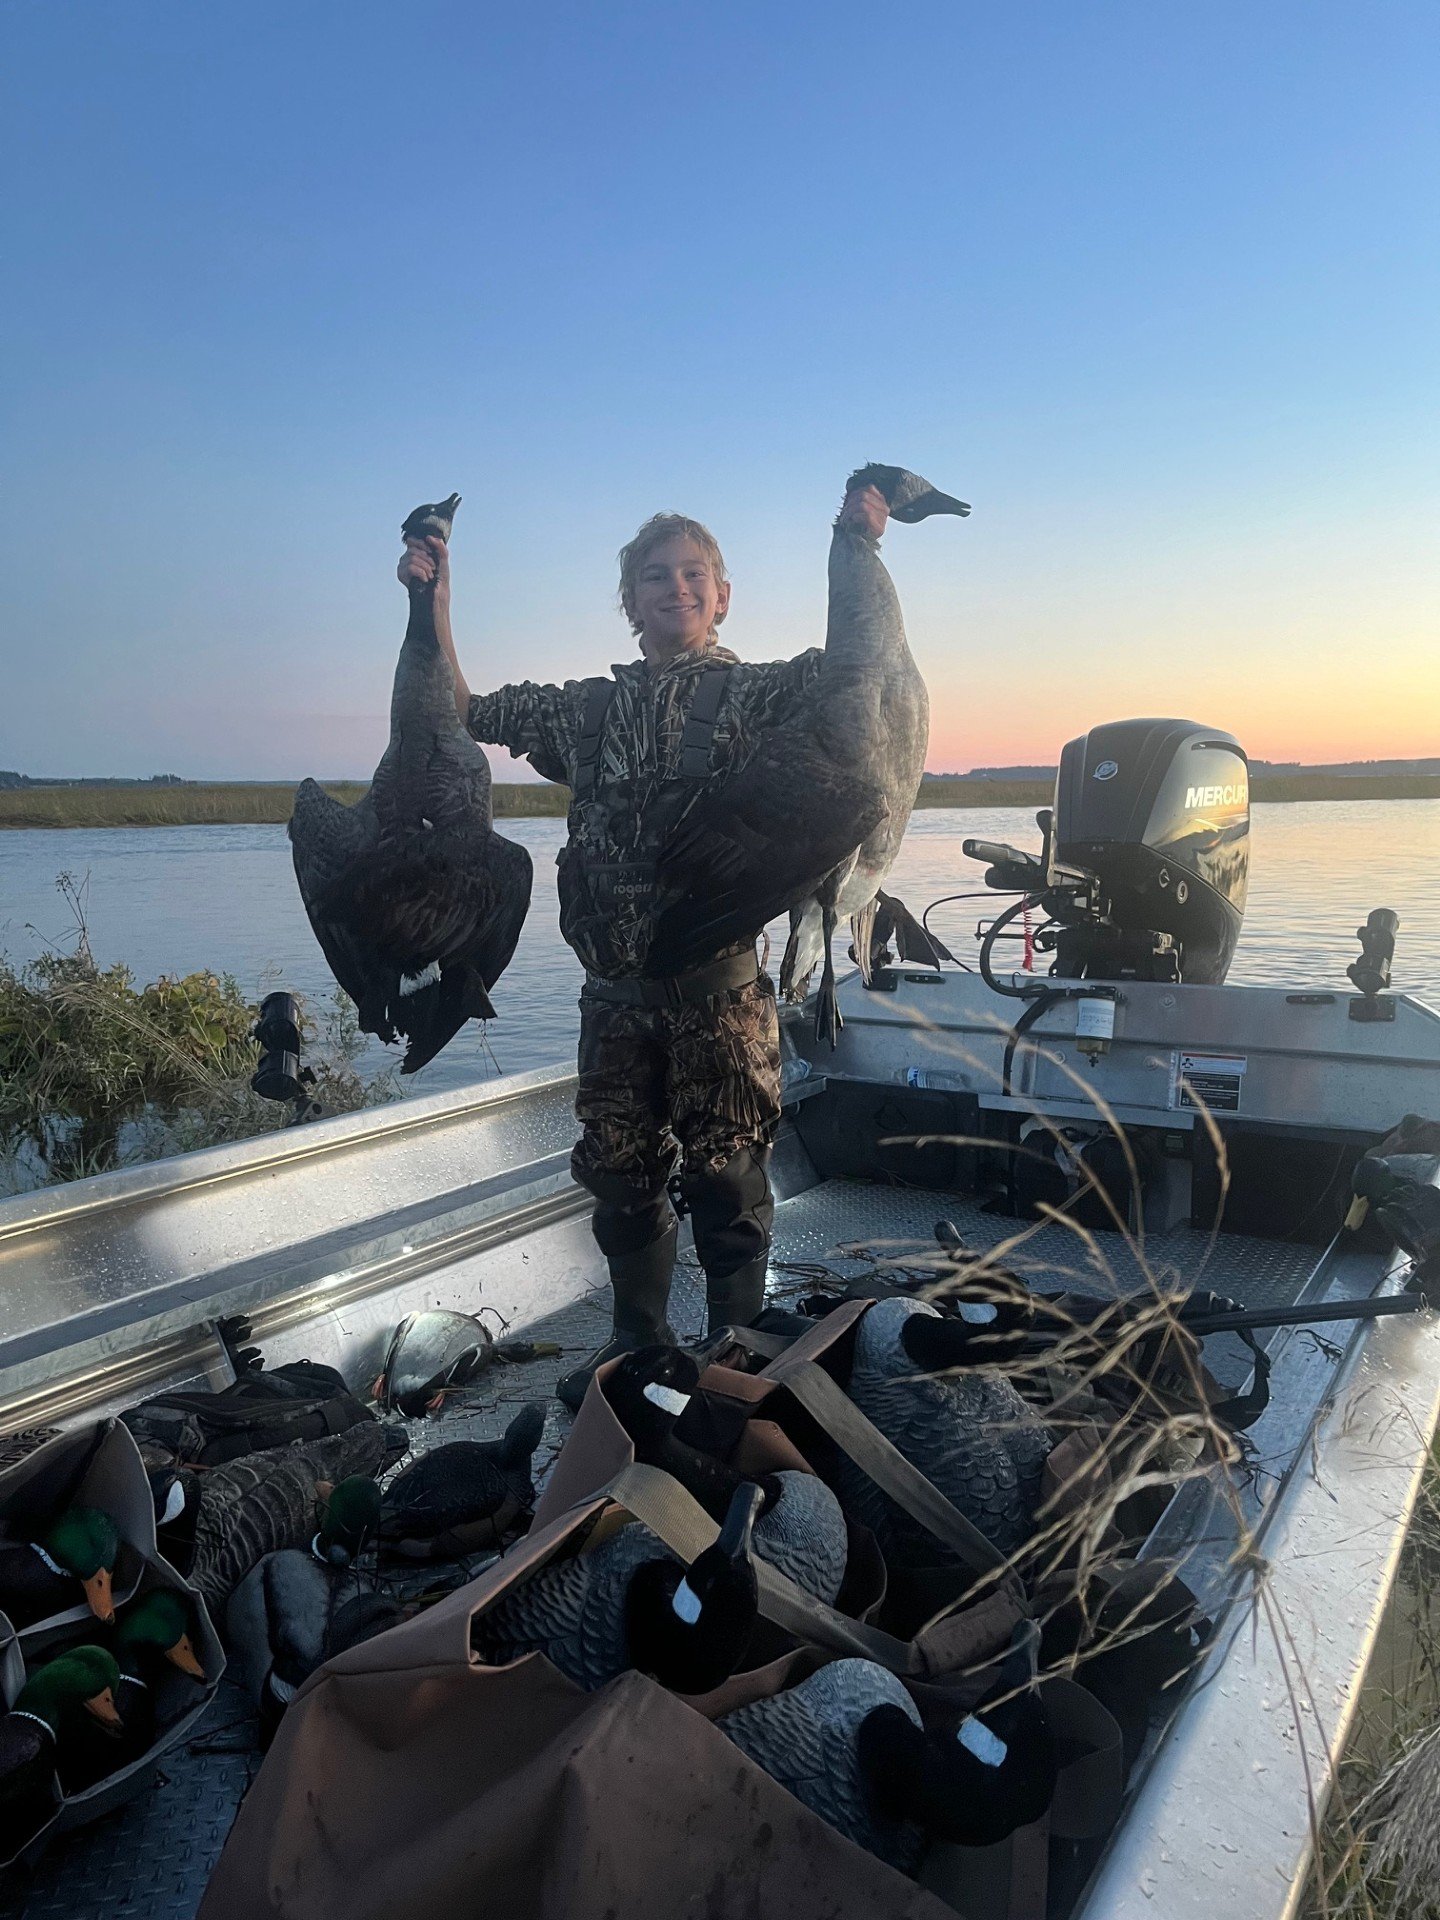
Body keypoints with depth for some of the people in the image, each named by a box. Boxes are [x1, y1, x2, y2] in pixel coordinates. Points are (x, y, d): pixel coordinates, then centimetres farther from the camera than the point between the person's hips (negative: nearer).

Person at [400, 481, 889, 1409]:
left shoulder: (754, 692, 4)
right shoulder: (591, 709, 14)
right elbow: (460, 714, 19)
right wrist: (435, 602, 11)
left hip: (721, 979, -4)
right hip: (617, 984, 4)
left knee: (725, 1174, 4)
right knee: (620, 1172, 13)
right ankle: (638, 1342, 33)